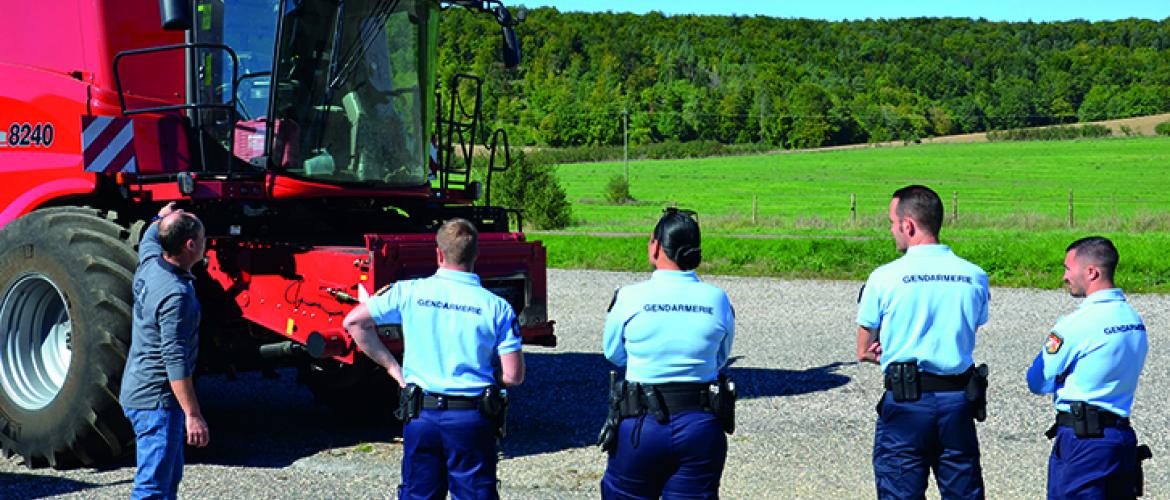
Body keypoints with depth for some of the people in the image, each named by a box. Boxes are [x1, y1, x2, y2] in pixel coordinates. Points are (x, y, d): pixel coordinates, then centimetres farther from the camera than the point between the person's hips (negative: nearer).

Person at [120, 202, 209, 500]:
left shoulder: (150, 262, 3)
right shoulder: (176, 294, -25)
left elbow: (150, 236, 29)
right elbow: (175, 361, -28)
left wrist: (163, 217, 49)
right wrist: (192, 415, -27)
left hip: (139, 393, 10)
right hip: (157, 400, -10)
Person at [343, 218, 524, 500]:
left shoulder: (409, 292, -1)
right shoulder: (496, 307, -6)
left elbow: (354, 322, 3)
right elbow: (513, 377, -7)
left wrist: (392, 367, 8)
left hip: (420, 415, 2)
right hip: (472, 418, -2)